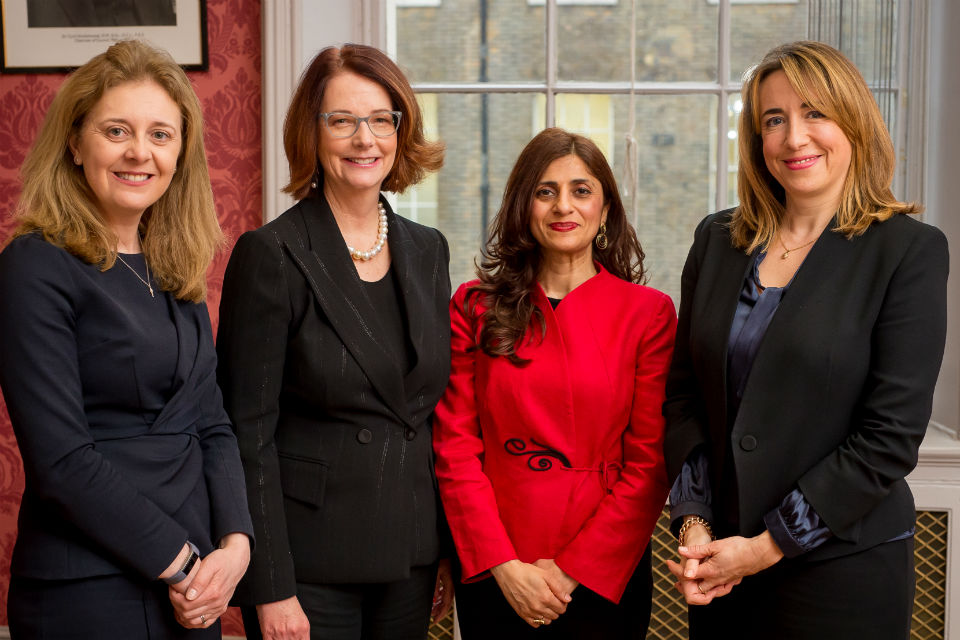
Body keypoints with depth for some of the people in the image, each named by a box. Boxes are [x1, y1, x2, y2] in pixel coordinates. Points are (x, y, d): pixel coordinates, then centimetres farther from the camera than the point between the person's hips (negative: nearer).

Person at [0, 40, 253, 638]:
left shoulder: (175, 271, 8)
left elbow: (213, 426, 7)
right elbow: (62, 458, -17)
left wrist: (236, 544, -7)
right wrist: (181, 563, -13)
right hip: (88, 592, -6)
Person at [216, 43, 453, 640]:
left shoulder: (427, 250, 6)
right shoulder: (270, 255, -11)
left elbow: (438, 410, 11)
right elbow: (249, 431, -12)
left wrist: (449, 549, 9)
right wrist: (271, 587, -14)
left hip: (412, 558, 5)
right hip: (310, 563, -5)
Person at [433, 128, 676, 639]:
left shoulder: (648, 312, -1)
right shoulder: (474, 307, 2)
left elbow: (650, 461, -4)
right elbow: (455, 447, -1)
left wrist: (574, 569, -10)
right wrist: (504, 565, -10)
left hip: (604, 575, -1)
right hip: (492, 574, 1)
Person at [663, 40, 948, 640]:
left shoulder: (910, 250, -8)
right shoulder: (718, 239, 5)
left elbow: (892, 434, -12)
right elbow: (683, 393, 7)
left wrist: (770, 544, -13)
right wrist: (693, 520, -5)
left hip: (844, 568, -3)